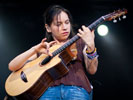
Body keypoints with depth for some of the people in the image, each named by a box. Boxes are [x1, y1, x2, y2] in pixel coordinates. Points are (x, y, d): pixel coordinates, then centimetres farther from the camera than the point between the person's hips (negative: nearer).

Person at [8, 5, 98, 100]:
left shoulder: (80, 42, 19)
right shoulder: (43, 48, 20)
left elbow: (92, 70, 5)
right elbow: (12, 67, 11)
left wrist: (91, 47, -12)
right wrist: (34, 50, -4)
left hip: (77, 88, 0)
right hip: (49, 89, 0)